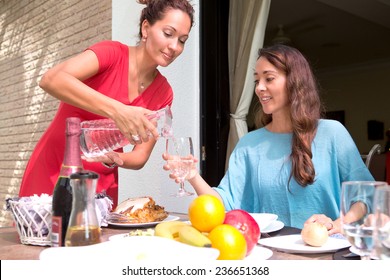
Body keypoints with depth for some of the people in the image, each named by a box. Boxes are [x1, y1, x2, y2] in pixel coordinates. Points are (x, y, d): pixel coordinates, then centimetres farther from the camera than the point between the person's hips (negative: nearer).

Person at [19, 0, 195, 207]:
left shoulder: (163, 93, -1)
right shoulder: (111, 53, -13)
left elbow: (140, 157, -1)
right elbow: (51, 80, -30)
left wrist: (113, 159, -22)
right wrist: (117, 110, -40)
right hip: (51, 177, -3)